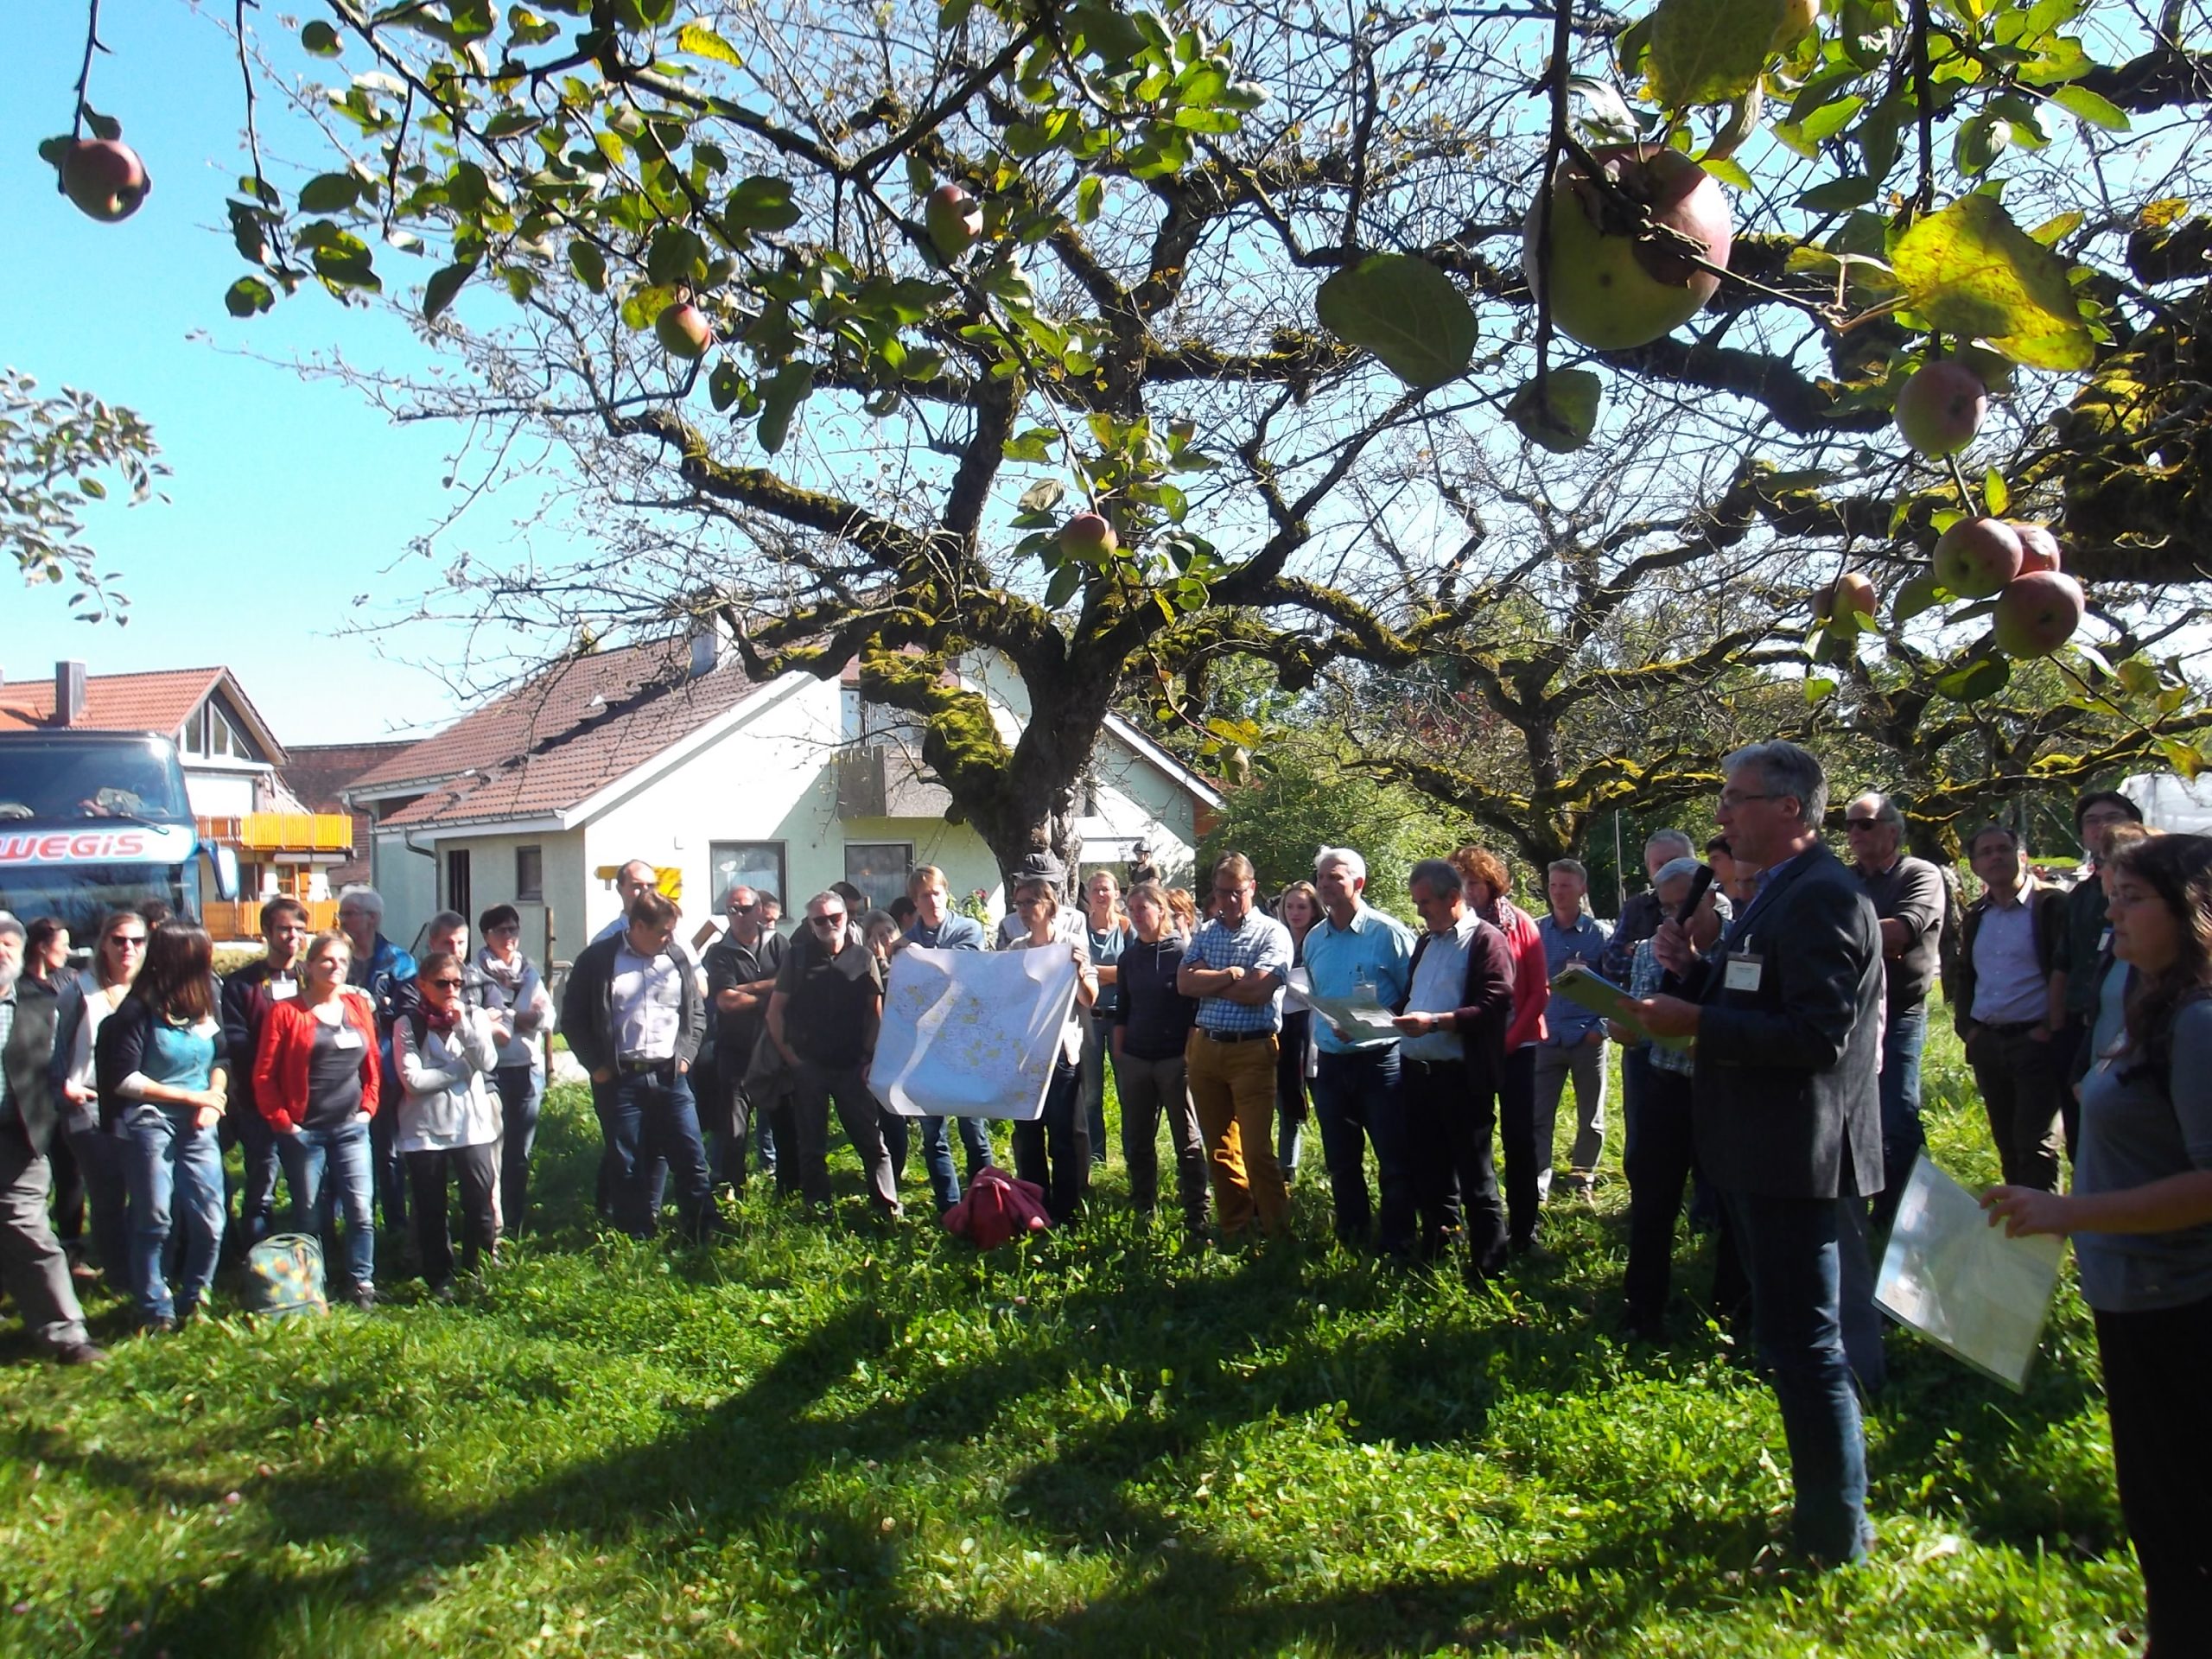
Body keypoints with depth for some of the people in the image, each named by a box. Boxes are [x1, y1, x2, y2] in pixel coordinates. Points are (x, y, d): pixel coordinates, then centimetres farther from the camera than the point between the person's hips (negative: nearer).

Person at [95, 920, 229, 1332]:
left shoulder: (201, 1007, 8)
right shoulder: (140, 1011, -8)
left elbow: (221, 1059, 18)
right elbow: (124, 1079, -11)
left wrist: (214, 1098, -2)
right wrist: (191, 1096, -10)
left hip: (197, 1126, 5)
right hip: (150, 1123, -5)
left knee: (210, 1220, 0)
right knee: (154, 1221, 0)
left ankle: (192, 1300, 20)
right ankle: (156, 1310, 14)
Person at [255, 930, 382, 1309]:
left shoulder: (359, 1007, 8)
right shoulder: (285, 1012, -4)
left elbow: (373, 1064, 14)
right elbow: (264, 1075, -4)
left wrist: (367, 1108, 5)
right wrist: (282, 1121, -6)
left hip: (351, 1128, 3)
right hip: (303, 1132, -3)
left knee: (361, 1208, -4)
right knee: (309, 1216, 6)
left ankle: (362, 1283, 6)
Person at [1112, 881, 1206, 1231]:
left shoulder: (1183, 953, -6)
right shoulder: (1129, 956, 9)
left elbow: (1198, 1007, -6)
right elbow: (1123, 1009, 14)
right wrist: (1118, 1056, 9)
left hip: (1175, 1057, -5)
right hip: (1135, 1058, 5)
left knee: (1188, 1140, 1)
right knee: (1136, 1141, 10)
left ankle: (1196, 1216, 5)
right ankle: (1143, 1212, 21)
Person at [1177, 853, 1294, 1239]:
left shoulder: (1272, 933, -4)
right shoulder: (1204, 934, 12)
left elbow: (1257, 991, -17)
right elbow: (1184, 983, -2)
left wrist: (1208, 981, -5)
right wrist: (1230, 975, -12)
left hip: (1252, 1050, -5)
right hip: (1205, 1048, 6)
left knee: (1257, 1152, -7)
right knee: (1219, 1149, 12)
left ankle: (1278, 1232, 5)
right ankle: (1234, 1231, 22)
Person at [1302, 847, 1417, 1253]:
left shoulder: (1388, 932, -9)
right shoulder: (1314, 939, 9)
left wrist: (1368, 1026, -19)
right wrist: (1312, 1054, 15)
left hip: (1378, 1061, -5)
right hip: (1330, 1063, 6)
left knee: (1395, 1160, 1)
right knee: (1341, 1162, 14)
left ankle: (1397, 1243, 12)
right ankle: (1351, 1239, 27)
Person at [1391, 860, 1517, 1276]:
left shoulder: (1486, 940, -6)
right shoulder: (1426, 941, 20)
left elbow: (1495, 1006, -17)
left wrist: (1435, 1022, -23)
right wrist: (1396, 1016, 6)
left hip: (1462, 1077, -8)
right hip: (1418, 1073, 8)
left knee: (1475, 1179, 2)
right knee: (1428, 1173, 15)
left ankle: (1487, 1269, 11)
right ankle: (1434, 1258, 27)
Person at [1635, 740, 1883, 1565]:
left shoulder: (1824, 897, -18)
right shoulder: (1774, 892, 14)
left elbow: (1818, 1035, -26)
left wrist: (1696, 1023, -23)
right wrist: (1694, 971, 1)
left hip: (1797, 1160, -11)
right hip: (1767, 1155, 11)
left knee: (1805, 1345, -1)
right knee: (1795, 1341, 21)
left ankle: (1837, 1537, 13)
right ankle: (1824, 1506, 37)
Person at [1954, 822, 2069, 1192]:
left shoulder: (2052, 905, -5)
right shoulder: (1976, 914, 14)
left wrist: (2050, 1029, -13)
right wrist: (1967, 1026, 11)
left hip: (2035, 1042, -6)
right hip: (1987, 1045, 6)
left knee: (2035, 1145, -8)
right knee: (2007, 1144, 11)